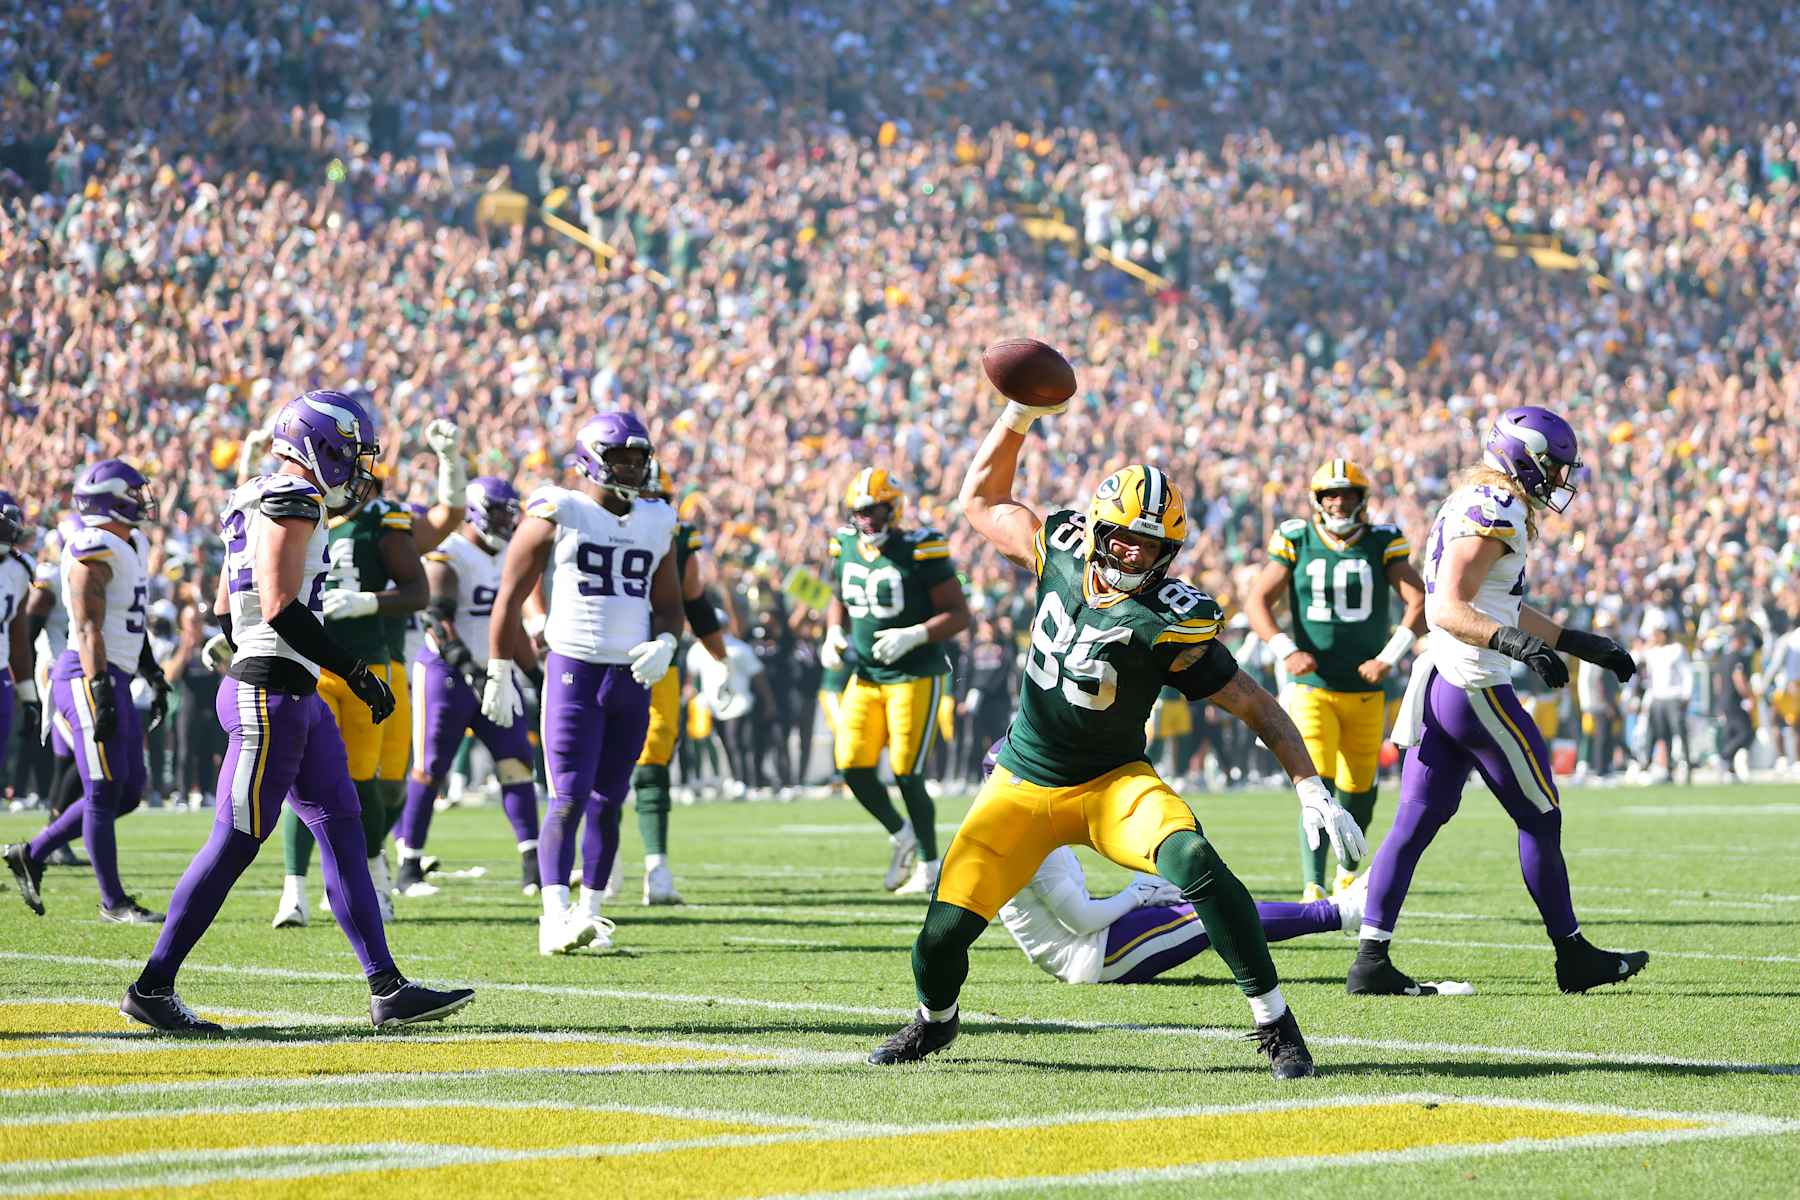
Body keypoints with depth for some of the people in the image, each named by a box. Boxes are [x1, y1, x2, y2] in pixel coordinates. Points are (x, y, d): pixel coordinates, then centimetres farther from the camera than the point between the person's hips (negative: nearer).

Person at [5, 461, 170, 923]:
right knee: (105, 793, -4)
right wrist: (100, 692, -26)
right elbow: (88, 628, -20)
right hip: (89, 678, -10)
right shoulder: (93, 551, -13)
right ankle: (113, 902, 2)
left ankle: (31, 854, 20)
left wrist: (155, 678, 26)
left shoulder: (130, 546, 17)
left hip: (113, 681, 10)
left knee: (127, 793, 10)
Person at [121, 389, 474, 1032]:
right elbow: (281, 608, -22)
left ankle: (389, 990, 8)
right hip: (270, 696, -11)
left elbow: (226, 612, 21)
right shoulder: (290, 502, -13)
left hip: (298, 700, 11)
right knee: (236, 843, -5)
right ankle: (152, 988, 2)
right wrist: (356, 672, -19)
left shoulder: (261, 504, 17)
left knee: (343, 832, 8)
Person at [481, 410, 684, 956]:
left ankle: (588, 912, 17)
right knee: (569, 799, -12)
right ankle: (555, 918, -16)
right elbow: (510, 595, 0)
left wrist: (664, 645, -2)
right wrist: (499, 673, -1)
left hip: (632, 679, 5)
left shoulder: (656, 523, 10)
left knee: (608, 802, 8)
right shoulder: (558, 514, -5)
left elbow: (669, 604, 20)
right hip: (575, 670, -5)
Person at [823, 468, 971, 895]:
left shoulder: (919, 551, -13)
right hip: (866, 677, 6)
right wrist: (834, 633, 4)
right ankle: (901, 836, 23)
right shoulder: (847, 549, 5)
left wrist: (913, 636, -24)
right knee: (853, 769, -2)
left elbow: (959, 615, -12)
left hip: (915, 676, -6)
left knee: (906, 775, -7)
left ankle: (929, 867, 9)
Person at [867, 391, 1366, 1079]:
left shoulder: (1168, 624, -20)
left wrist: (1315, 793, -21)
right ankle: (934, 1021, 31)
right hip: (1023, 787, 4)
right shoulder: (1061, 549, -6)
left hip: (1112, 785, -4)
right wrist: (1019, 416, 2)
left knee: (1193, 861, -33)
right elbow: (980, 502, 12)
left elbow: (1257, 708, -15)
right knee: (944, 931, -6)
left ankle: (1275, 1025, -21)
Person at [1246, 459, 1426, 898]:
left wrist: (1389, 656, -14)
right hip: (1312, 686, -2)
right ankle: (1313, 887, -19)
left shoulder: (1383, 544, 0)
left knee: (1358, 793, 10)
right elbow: (1257, 602, 0)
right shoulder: (1296, 542, 0)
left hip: (1366, 692, 2)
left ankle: (1348, 871, 36)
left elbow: (1420, 602, -4)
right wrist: (1286, 651, -14)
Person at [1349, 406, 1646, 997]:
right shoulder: (1496, 512, -15)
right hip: (1476, 688, -10)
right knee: (1540, 819, 4)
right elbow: (1447, 608, -22)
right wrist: (1517, 644, -34)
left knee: (1416, 822, 5)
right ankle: (1573, 956, 15)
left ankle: (1371, 961, 0)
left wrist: (1581, 644, 29)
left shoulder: (1477, 506, 17)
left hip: (1440, 684, 10)